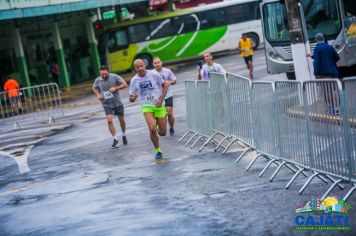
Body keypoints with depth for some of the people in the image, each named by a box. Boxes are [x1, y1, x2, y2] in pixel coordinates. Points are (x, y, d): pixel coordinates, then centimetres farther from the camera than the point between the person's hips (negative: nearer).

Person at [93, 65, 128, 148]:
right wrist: (98, 95, -5)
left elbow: (125, 85, -12)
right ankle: (115, 139, -4)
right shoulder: (97, 80, -8)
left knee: (121, 120, 12)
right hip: (106, 104, 0)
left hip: (117, 103, 0)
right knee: (109, 120, -15)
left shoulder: (114, 77, -15)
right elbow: (94, 88, 13)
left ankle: (124, 135, 37)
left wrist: (116, 88, -26)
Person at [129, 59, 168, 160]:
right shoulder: (134, 80, -4)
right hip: (146, 106, 0)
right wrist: (132, 98, -24)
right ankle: (158, 151, -2)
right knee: (152, 129, -23)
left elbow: (165, 85, 1)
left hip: (159, 105, 0)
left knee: (162, 133, 3)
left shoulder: (154, 74, -9)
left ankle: (160, 121, 41)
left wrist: (161, 99, -9)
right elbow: (131, 98, 1)